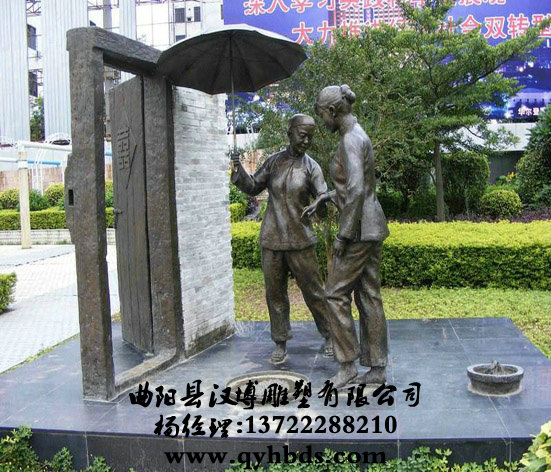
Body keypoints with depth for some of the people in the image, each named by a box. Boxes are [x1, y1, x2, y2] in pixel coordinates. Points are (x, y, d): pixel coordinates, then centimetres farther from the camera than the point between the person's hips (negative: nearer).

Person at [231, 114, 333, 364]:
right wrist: (238, 170, -7)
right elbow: (253, 187, 10)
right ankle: (280, 344, 21)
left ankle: (329, 336, 23)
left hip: (300, 241, -2)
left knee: (313, 290, 4)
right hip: (271, 241, 2)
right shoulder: (273, 162, 5)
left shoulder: (311, 167, -1)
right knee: (275, 293, 8)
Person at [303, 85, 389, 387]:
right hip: (371, 227, 10)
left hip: (359, 229, -10)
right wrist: (323, 199, 20)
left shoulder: (351, 140, -15)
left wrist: (343, 234, -20)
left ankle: (347, 365, 5)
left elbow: (356, 191, -24)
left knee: (336, 294, -2)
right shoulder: (357, 137, 16)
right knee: (368, 296, 10)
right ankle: (377, 368, 15)